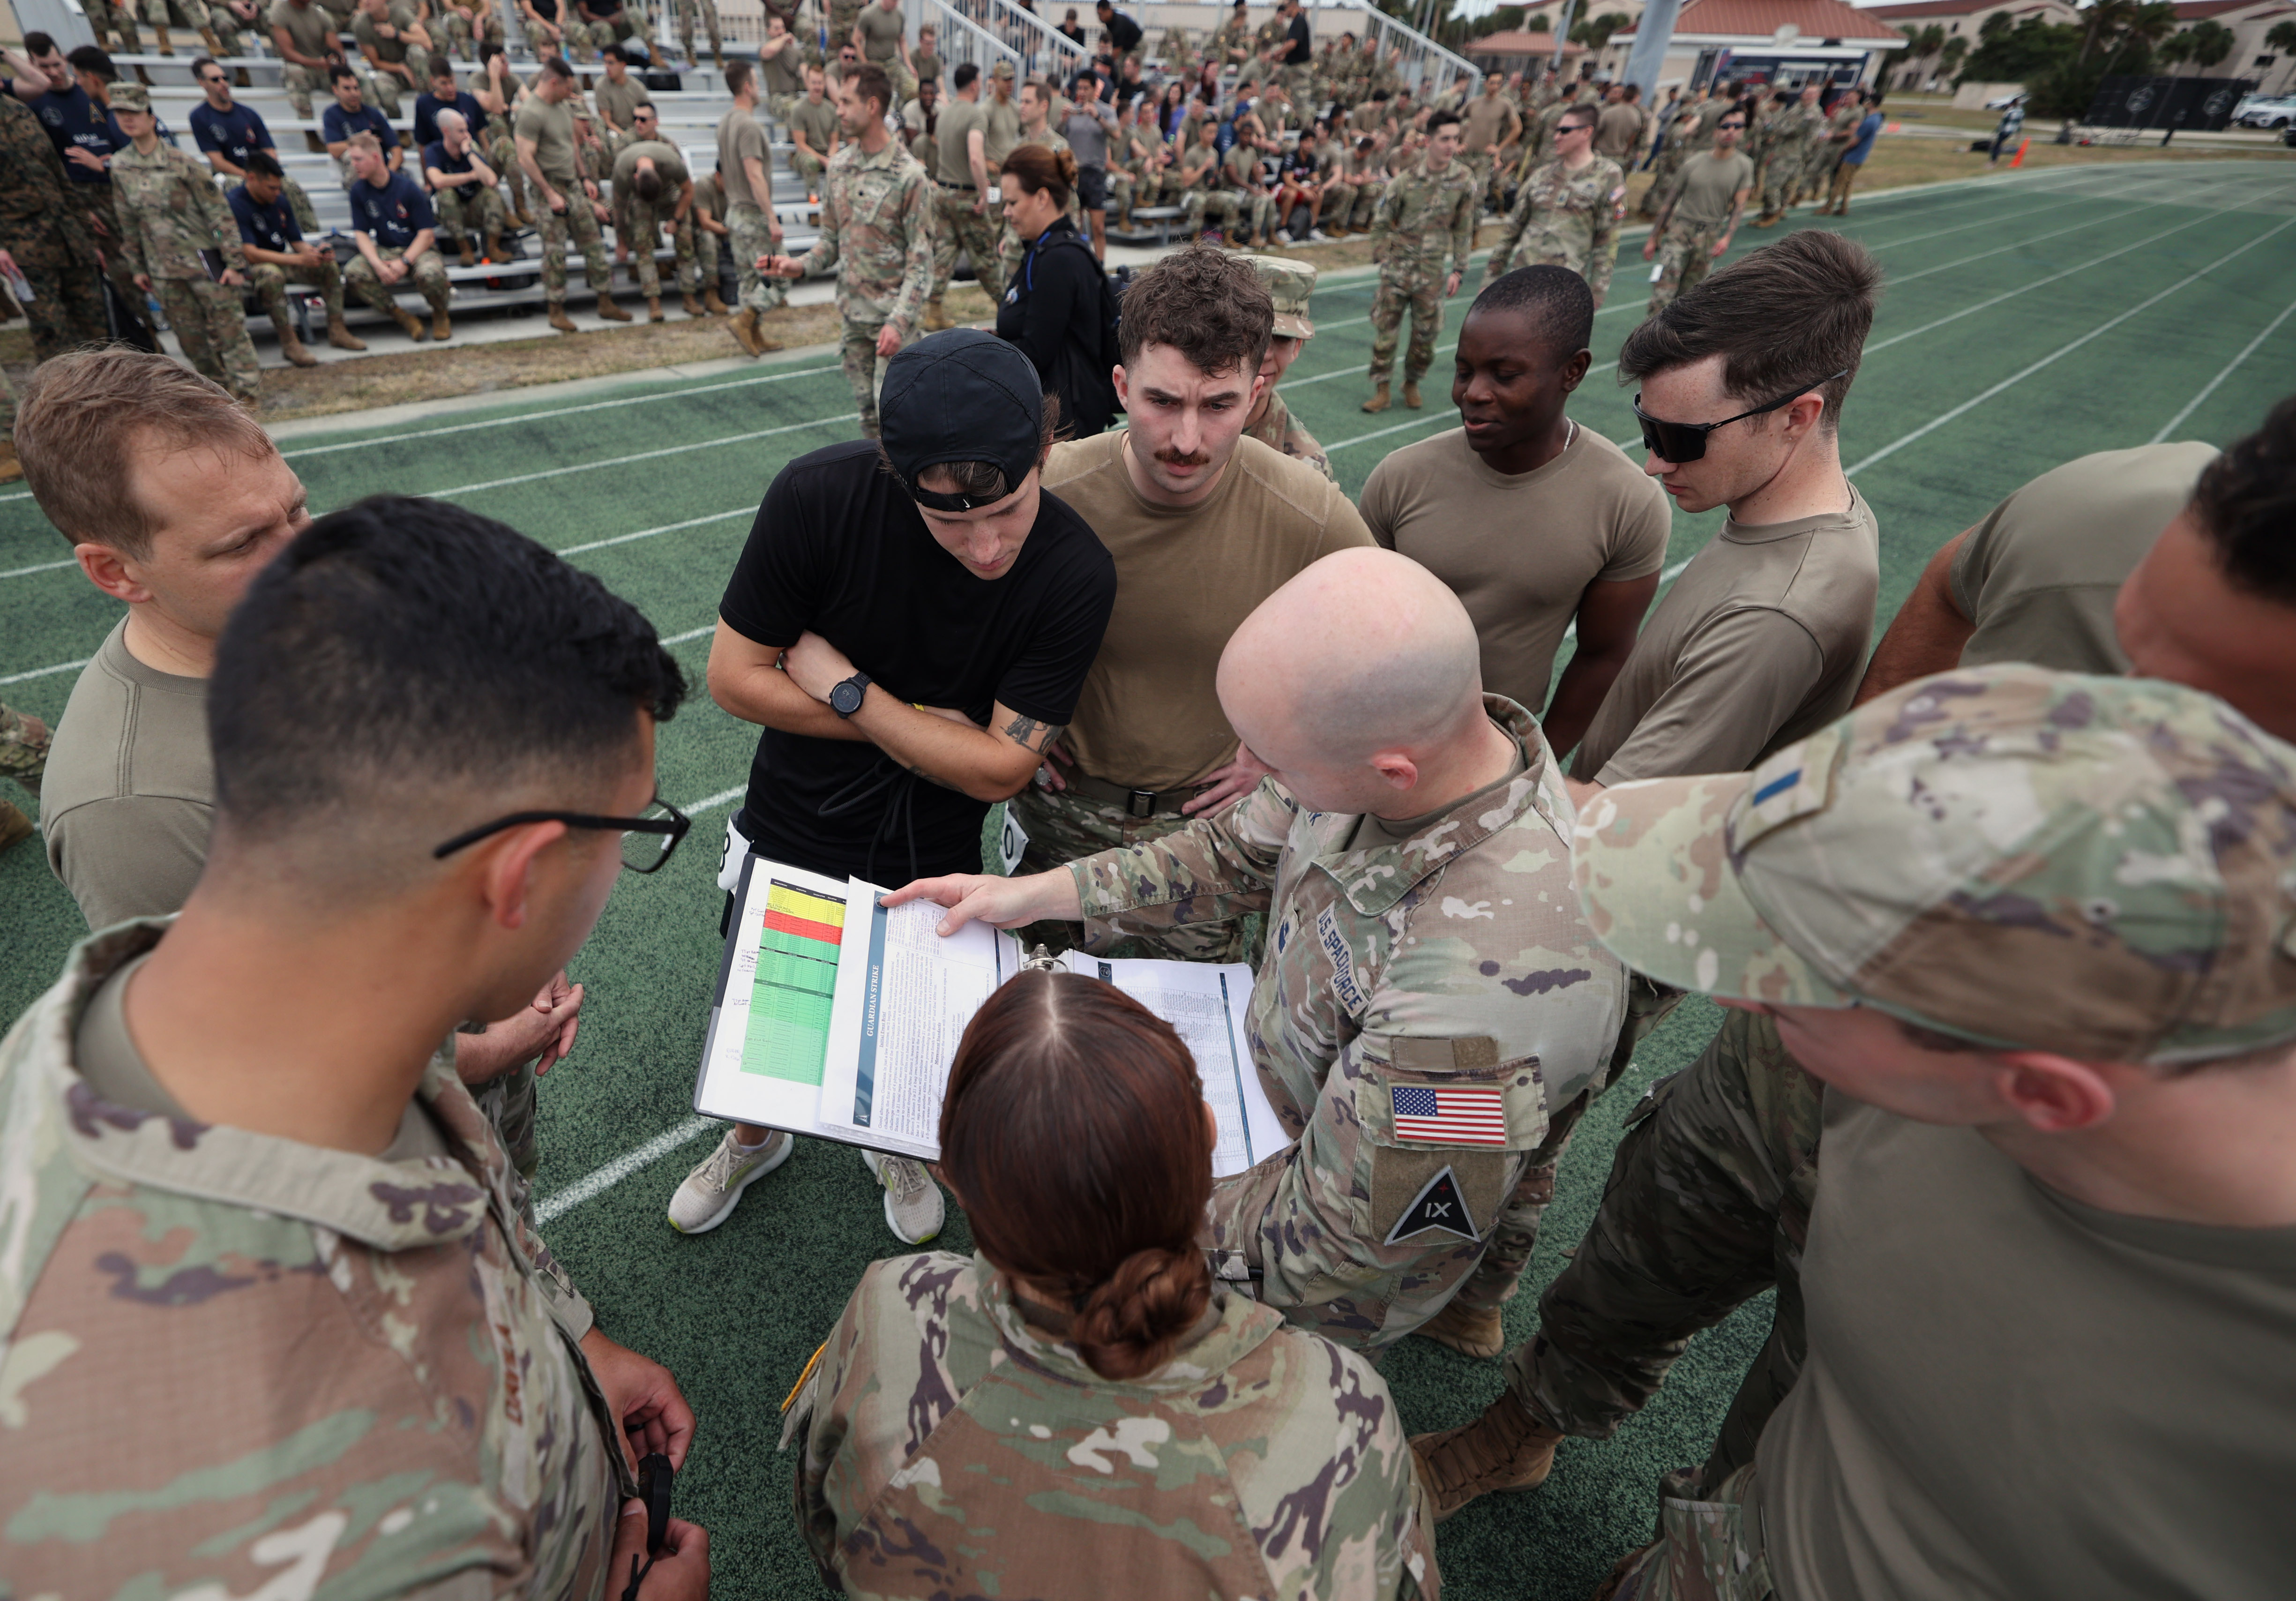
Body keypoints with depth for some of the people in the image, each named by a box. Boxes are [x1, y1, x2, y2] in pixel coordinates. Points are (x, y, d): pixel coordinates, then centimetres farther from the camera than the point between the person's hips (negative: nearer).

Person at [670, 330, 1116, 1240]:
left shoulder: (1077, 574, -26)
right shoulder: (819, 497, -26)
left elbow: (997, 769, -24)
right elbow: (734, 677, -18)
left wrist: (843, 685, -22)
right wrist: (919, 729, -21)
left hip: (932, 854, 0)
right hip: (795, 822, 1)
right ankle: (755, 1137, 57)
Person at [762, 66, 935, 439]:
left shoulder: (908, 176, -11)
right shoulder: (839, 167, 8)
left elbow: (921, 260, -13)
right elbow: (832, 240, 14)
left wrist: (899, 321, -22)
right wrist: (801, 265, -6)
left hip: (894, 312, -6)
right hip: (853, 310, 6)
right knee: (867, 411, 11)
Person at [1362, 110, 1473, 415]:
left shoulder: (1464, 180, -2)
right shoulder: (1405, 180, -7)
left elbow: (1463, 229, 5)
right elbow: (1381, 223, 3)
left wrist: (1458, 270, 2)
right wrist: (1382, 256, -1)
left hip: (1434, 270, 1)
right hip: (1398, 267, -1)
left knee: (1426, 332, 6)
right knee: (1385, 327, 0)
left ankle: (1412, 383, 27)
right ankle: (1382, 390, 10)